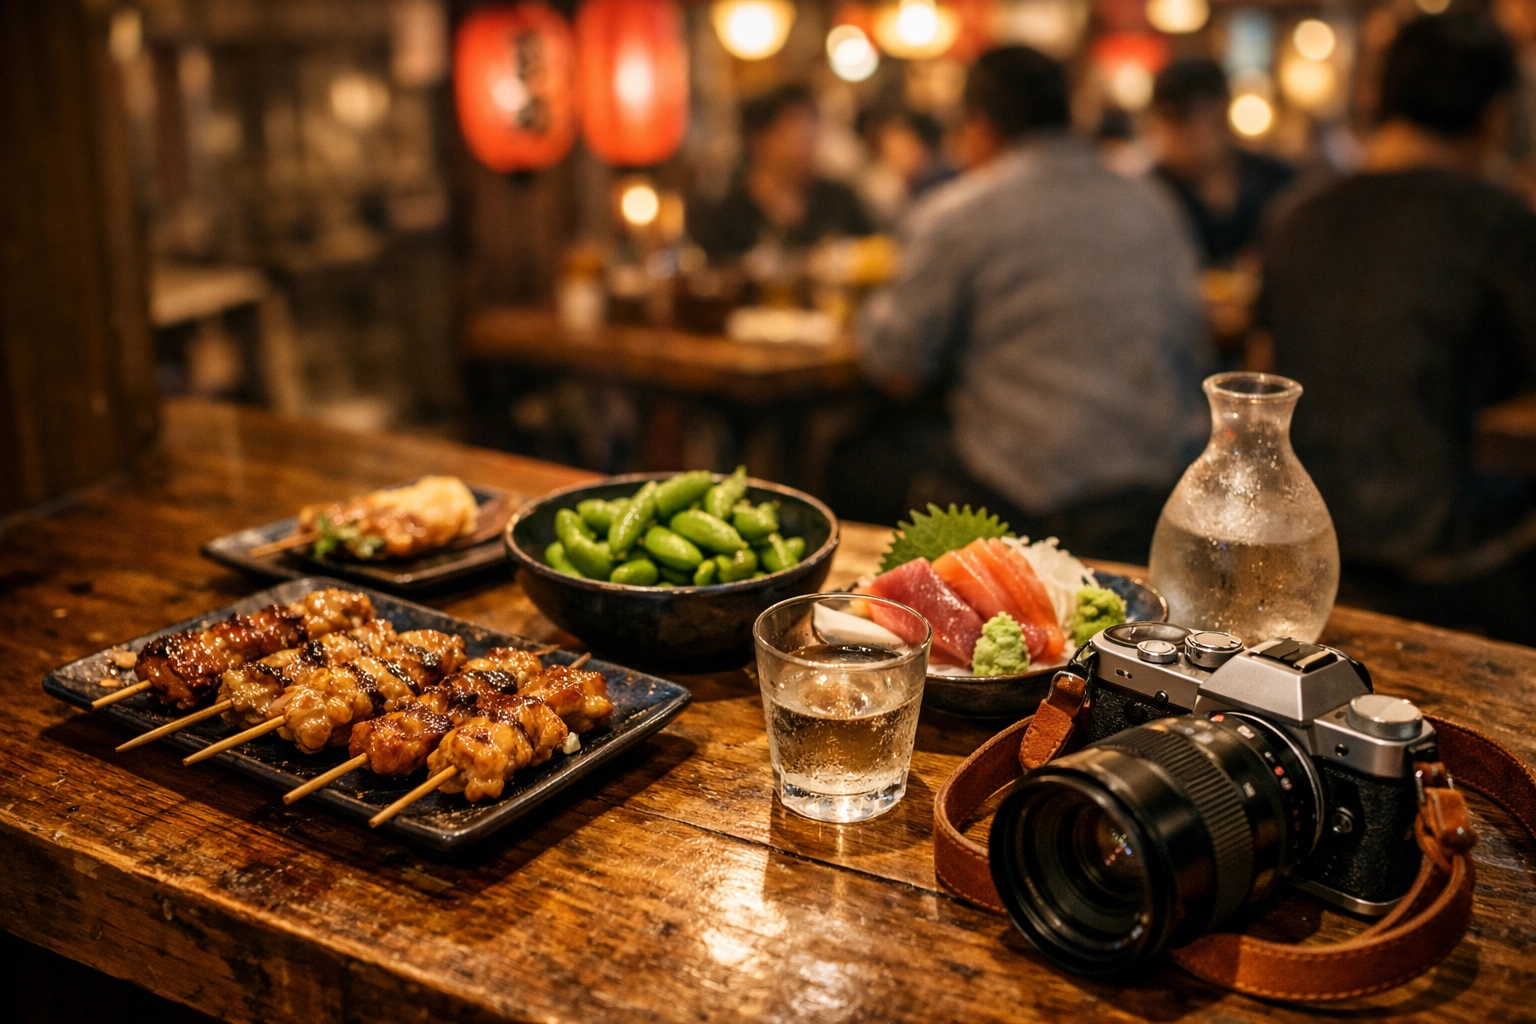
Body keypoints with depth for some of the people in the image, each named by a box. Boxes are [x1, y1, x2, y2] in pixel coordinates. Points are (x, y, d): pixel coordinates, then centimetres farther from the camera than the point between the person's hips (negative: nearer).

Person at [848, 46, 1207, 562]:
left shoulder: (956, 213, -5)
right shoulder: (1152, 204, 13)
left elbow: (896, 368, -2)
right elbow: (1193, 348, 19)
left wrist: (882, 303, 20)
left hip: (1036, 505, -6)